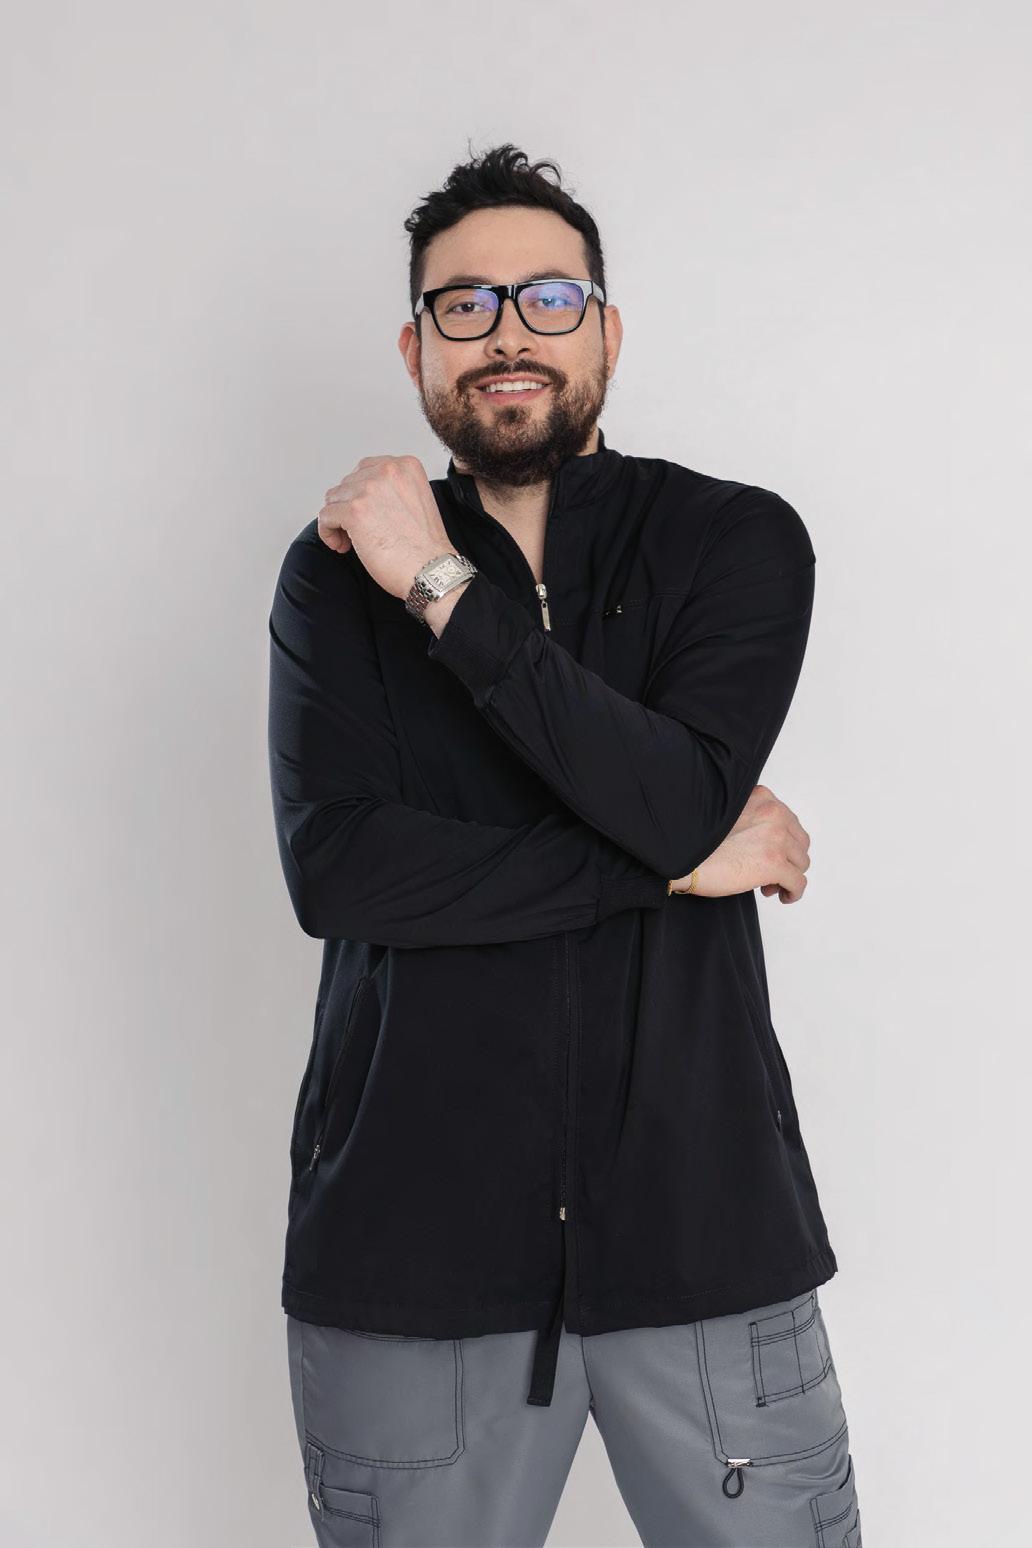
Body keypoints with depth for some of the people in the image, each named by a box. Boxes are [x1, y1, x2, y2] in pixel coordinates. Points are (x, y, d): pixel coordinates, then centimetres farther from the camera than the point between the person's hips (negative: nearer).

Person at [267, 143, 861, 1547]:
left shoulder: (739, 540, 2)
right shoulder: (342, 570, 5)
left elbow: (678, 794, -16)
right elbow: (335, 867, -11)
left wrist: (445, 591, -15)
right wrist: (678, 862, -12)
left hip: (702, 1223, 0)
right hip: (410, 1237, 1)